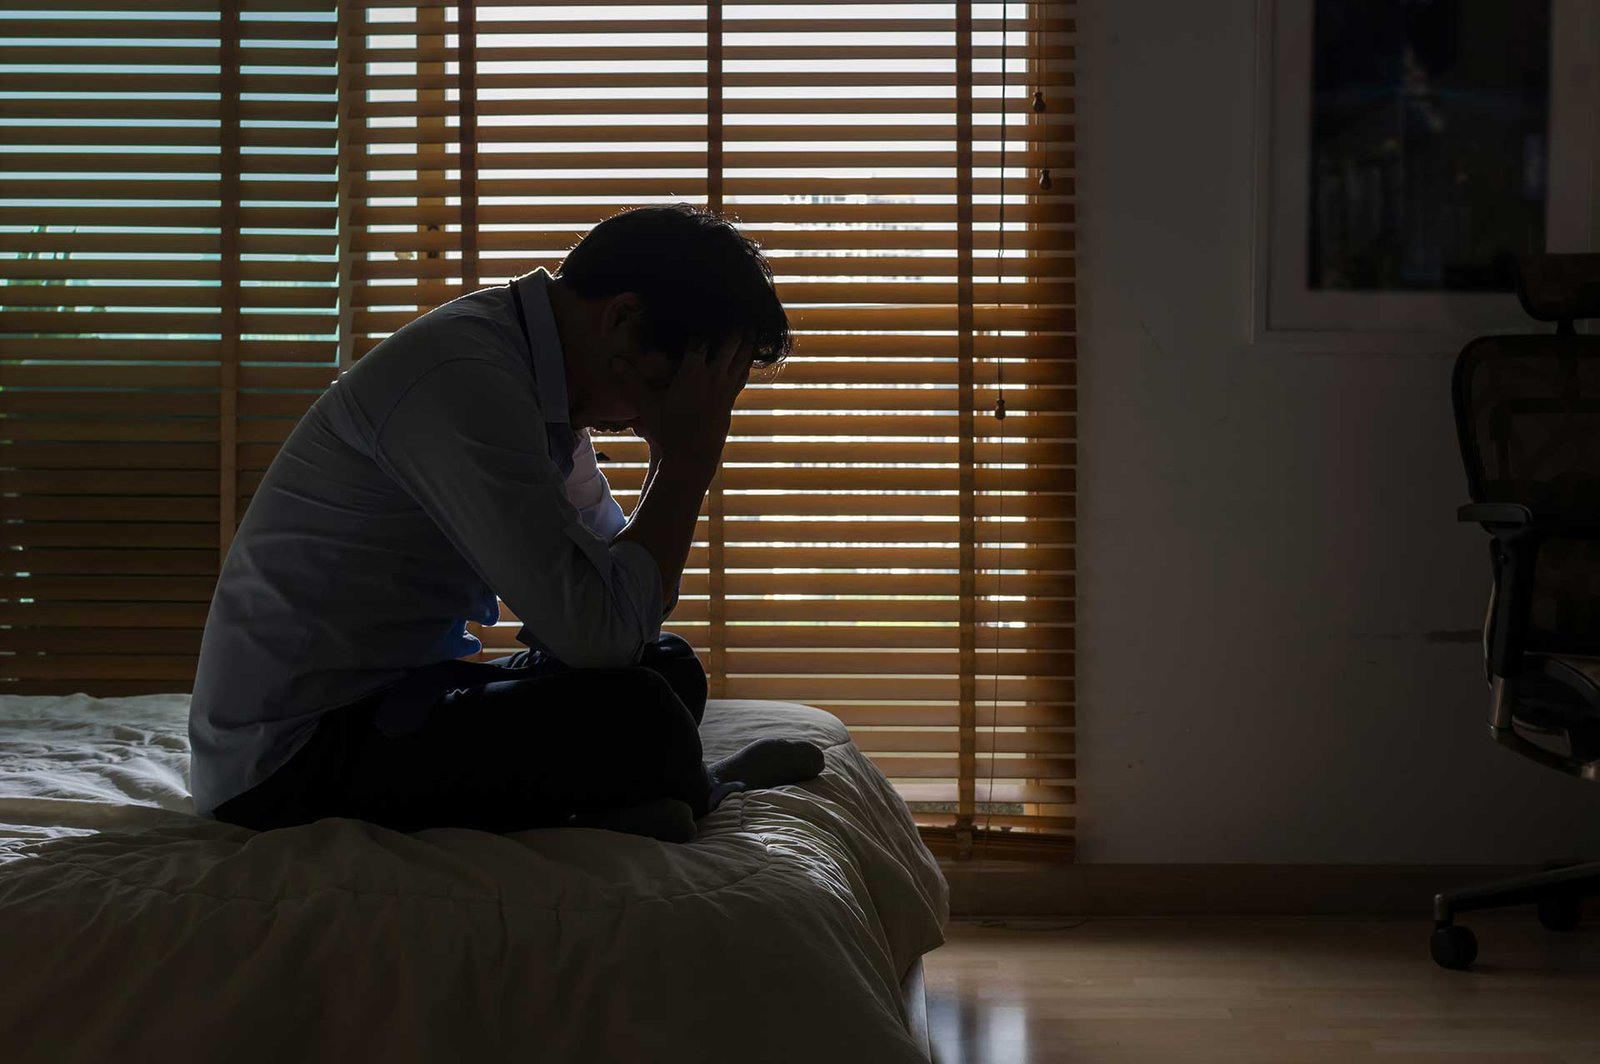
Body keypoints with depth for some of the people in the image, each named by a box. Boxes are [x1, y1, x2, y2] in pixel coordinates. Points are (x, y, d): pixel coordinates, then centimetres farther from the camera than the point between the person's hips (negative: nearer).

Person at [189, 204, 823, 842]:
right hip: (291, 756, -10)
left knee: (670, 668, 8)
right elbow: (602, 632, -26)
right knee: (639, 718, -24)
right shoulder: (461, 381, -24)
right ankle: (700, 792, 1)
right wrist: (689, 460, -16)